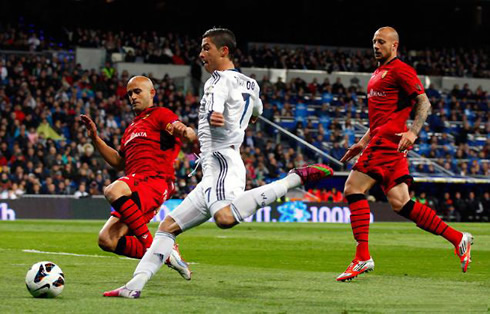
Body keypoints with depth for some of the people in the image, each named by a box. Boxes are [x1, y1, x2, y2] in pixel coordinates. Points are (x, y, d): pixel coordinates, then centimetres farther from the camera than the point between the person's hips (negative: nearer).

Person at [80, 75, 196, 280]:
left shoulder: (160, 114, 5)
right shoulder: (131, 128, 31)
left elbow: (190, 135, -12)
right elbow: (118, 162, 36)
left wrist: (183, 131, -38)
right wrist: (95, 138, 27)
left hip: (155, 181, -9)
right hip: (136, 192, 9)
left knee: (113, 191, -38)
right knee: (107, 240, -7)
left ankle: (149, 242, -29)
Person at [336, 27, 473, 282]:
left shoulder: (400, 70, -4)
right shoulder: (379, 73, 26)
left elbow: (424, 102, -11)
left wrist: (413, 132, -24)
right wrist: (363, 143, 28)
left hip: (389, 140, -9)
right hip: (380, 141, 9)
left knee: (353, 188, -14)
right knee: (400, 203, 2)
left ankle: (363, 257, -15)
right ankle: (457, 238, 6)